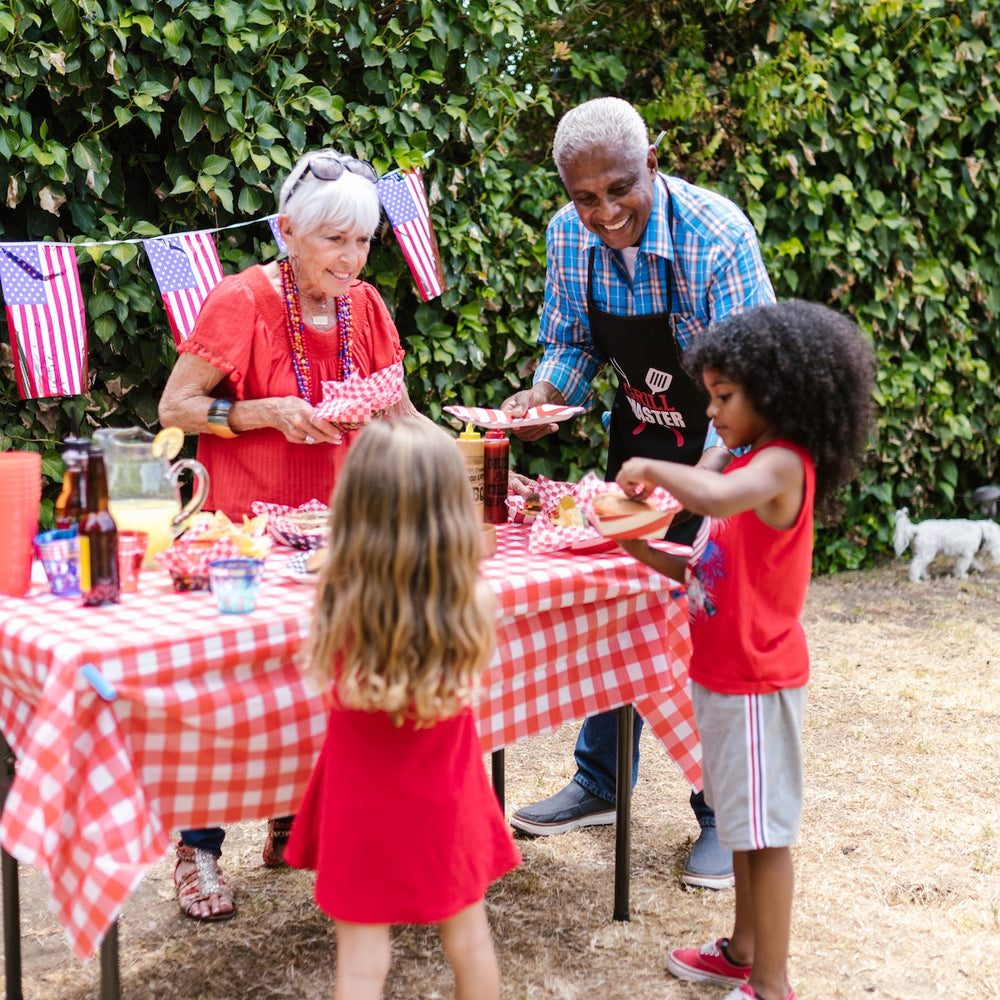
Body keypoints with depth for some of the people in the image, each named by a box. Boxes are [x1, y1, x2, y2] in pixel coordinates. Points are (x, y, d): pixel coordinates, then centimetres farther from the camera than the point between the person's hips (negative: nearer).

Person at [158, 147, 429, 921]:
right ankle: (199, 849, 13)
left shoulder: (364, 306, 2)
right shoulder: (240, 304, -15)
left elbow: (396, 415, 8)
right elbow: (175, 408, -13)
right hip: (244, 526, -5)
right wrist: (270, 412, -25)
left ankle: (294, 826, 27)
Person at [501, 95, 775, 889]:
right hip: (638, 437, 6)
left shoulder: (716, 234, -28)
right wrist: (542, 394, -18)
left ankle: (724, 816, 14)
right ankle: (599, 785, 30)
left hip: (721, 449, -5)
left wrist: (697, 480, -44)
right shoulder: (569, 236, -11)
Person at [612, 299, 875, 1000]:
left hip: (756, 680, -10)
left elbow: (714, 497, -42)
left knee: (765, 829, 1)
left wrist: (652, 467, -26)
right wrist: (652, 556, 0)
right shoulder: (753, 466, 12)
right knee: (741, 820, 20)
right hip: (723, 672, 10)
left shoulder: (782, 464, -19)